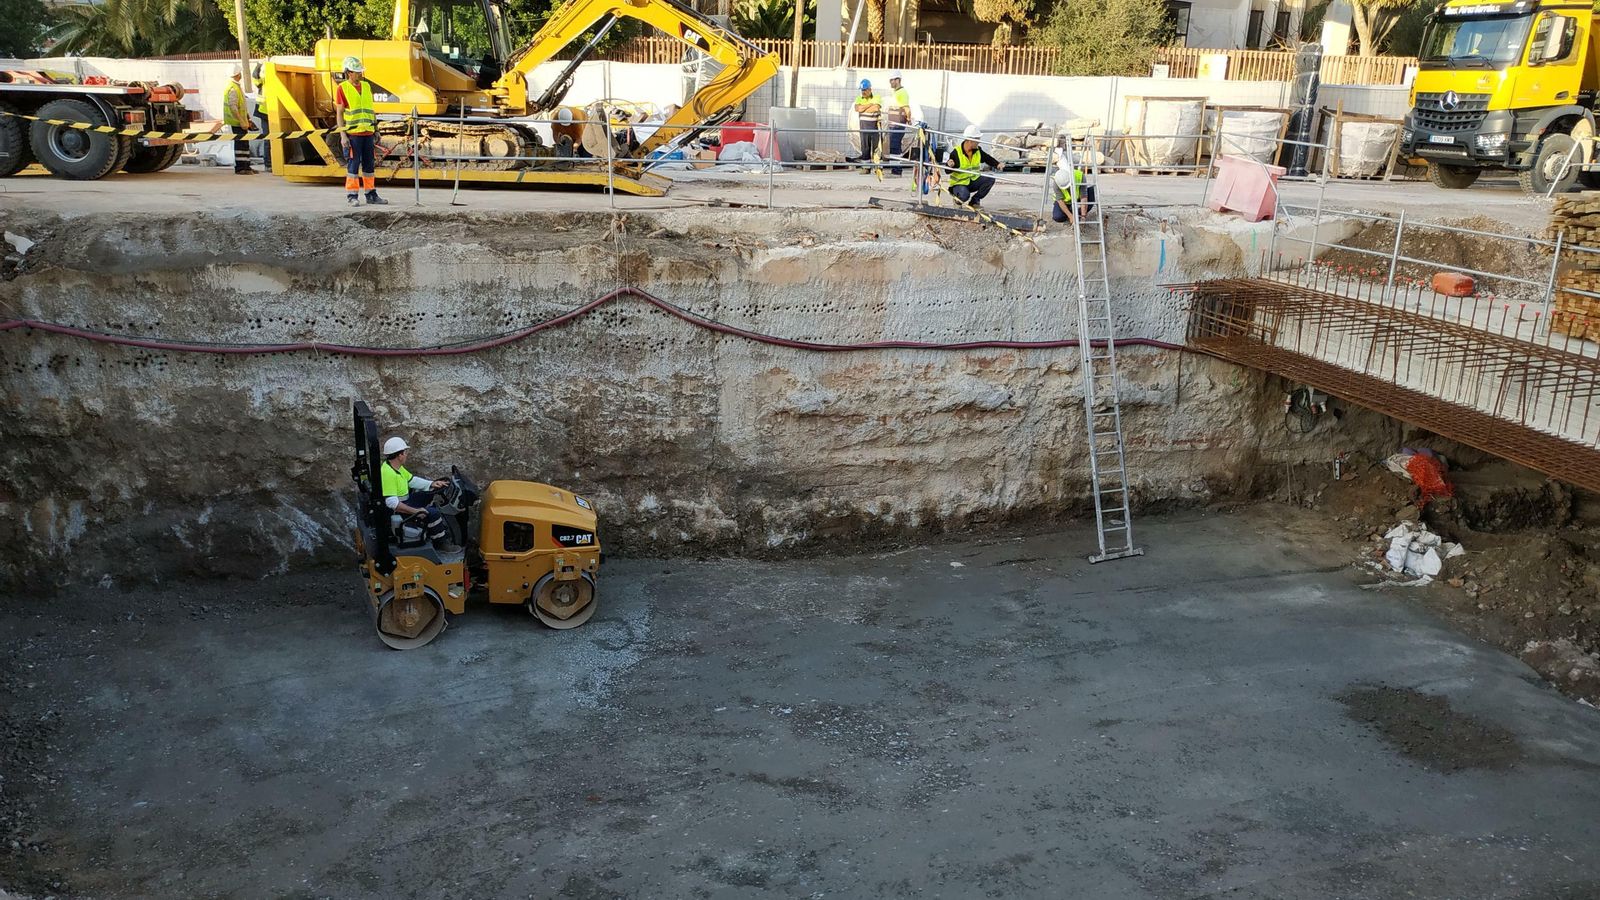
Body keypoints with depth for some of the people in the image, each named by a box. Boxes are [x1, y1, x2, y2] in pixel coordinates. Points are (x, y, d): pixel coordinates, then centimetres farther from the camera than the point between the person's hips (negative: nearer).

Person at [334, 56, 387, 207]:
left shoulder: (366, 86, 13)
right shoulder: (342, 88, -3)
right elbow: (339, 113, -4)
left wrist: (376, 130, 16)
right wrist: (343, 135, -11)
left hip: (368, 133, 5)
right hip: (352, 134, -5)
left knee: (369, 164, 9)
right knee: (353, 164, -2)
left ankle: (371, 195, 15)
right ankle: (352, 196, 2)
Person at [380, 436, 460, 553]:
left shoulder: (396, 466, 3)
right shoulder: (388, 473, -30)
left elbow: (412, 480, 15)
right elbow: (392, 503, -34)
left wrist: (431, 484, 3)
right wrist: (415, 511, -33)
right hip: (397, 511, -11)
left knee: (429, 496, 20)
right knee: (433, 513, -19)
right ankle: (441, 544, -3)